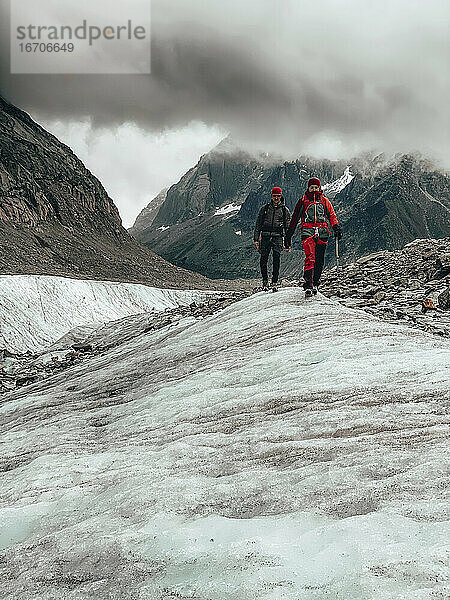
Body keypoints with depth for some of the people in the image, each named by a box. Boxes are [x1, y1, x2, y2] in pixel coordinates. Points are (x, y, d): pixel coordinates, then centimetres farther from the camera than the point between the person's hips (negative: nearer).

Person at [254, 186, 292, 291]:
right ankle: (265, 280, 12)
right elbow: (258, 224, 13)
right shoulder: (264, 208, 12)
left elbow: (288, 227, 10)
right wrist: (256, 239, 5)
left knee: (276, 260, -11)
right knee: (263, 260, -5)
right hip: (265, 236, 1)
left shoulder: (285, 210, 10)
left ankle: (275, 282, -4)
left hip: (278, 237, -1)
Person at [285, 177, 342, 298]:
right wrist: (288, 236, 12)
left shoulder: (324, 201, 17)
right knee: (310, 258, -18)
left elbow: (332, 215, 9)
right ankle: (308, 285, -24)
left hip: (322, 233, 2)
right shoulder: (303, 201, 13)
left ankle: (315, 283, 17)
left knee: (319, 260, 4)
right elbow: (294, 219, 15)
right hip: (308, 232, -2)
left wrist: (336, 228, -10)